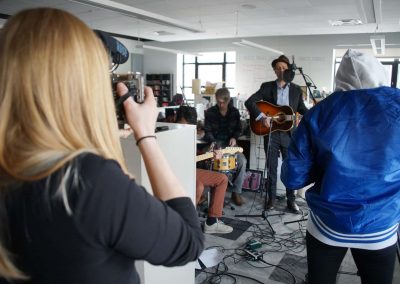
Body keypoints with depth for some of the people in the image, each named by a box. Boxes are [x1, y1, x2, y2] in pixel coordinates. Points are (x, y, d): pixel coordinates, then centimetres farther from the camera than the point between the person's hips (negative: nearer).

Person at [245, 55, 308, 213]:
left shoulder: (296, 89, 8)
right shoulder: (267, 87, 2)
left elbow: (301, 109, 14)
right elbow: (249, 102, -6)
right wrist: (262, 117, -18)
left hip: (289, 133, 1)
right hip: (271, 132, -1)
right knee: (271, 167, 8)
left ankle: (291, 200, 17)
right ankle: (271, 198, 21)